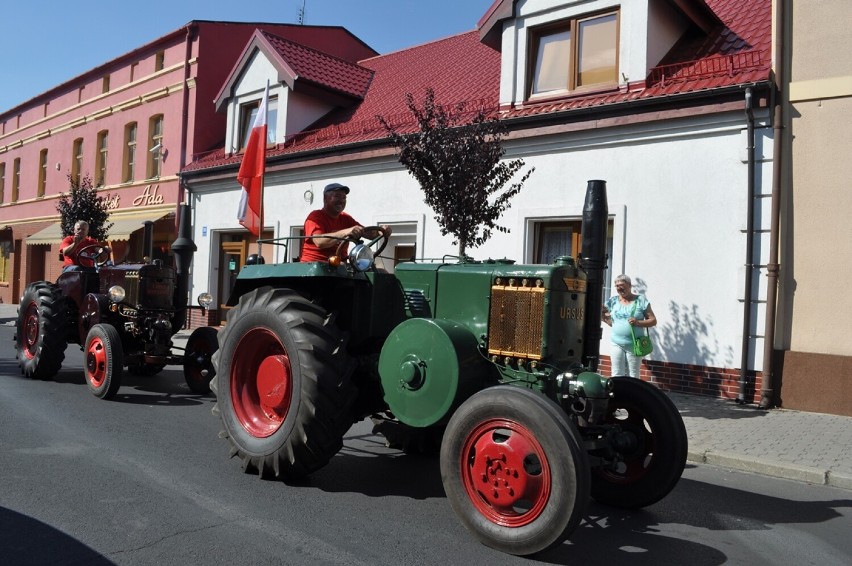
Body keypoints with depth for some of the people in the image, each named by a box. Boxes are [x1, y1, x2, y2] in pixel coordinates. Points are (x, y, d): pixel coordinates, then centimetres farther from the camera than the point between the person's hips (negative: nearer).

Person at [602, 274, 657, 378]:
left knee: (633, 376, 5)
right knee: (617, 375, 6)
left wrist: (638, 322, -19)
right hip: (616, 344, 2)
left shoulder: (641, 300, -2)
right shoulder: (613, 301, 6)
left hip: (634, 346, -2)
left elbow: (653, 321, -2)